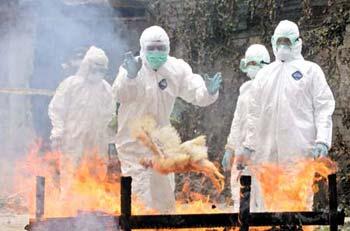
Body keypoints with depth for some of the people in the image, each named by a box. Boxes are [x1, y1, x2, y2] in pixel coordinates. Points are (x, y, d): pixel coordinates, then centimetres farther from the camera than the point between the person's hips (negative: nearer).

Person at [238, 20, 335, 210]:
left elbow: (323, 108, 1)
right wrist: (248, 146, 13)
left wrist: (322, 141, -11)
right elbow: (254, 113, 20)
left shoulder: (310, 70, 9)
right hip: (267, 151, 4)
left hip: (299, 151, -4)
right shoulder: (264, 74, 21)